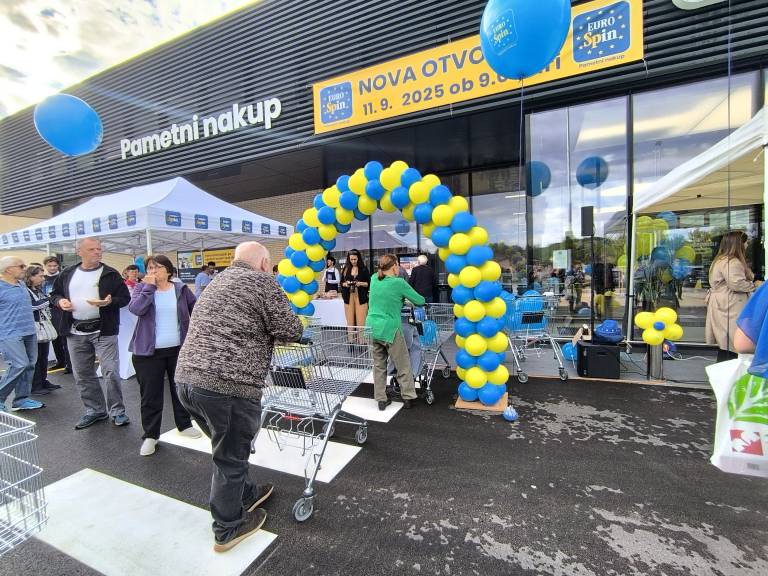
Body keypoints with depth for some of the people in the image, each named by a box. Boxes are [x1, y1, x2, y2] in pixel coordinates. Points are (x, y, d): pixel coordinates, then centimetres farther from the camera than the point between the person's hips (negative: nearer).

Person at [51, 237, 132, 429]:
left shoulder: (110, 274, -1)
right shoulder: (67, 274, 9)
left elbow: (125, 297, -2)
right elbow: (55, 293, 20)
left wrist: (109, 302, -21)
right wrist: (60, 301, -2)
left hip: (104, 331, -4)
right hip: (76, 333, 4)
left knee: (111, 372, -6)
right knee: (82, 375, 12)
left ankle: (117, 411, 9)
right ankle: (95, 410, 27)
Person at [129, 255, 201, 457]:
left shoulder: (181, 289, 2)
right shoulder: (142, 288, 1)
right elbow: (135, 308, -18)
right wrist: (149, 286, -17)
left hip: (179, 349, 1)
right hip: (148, 351, -1)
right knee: (150, 393, 6)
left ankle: (184, 424, 33)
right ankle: (150, 435, 21)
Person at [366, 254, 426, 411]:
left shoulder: (374, 279, 5)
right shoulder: (399, 283, -10)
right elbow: (420, 301, -1)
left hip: (372, 328, 6)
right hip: (389, 330, -6)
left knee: (379, 365, 15)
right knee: (403, 365, 11)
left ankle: (381, 400, 22)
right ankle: (407, 397, 22)